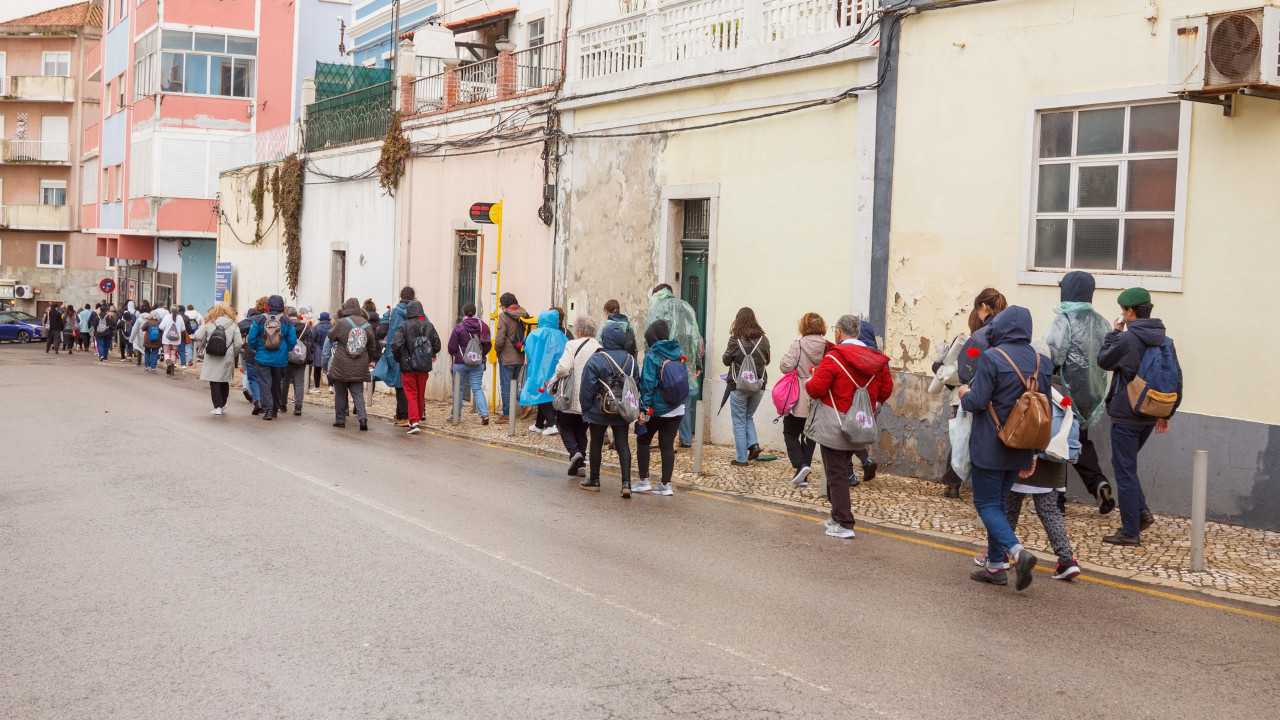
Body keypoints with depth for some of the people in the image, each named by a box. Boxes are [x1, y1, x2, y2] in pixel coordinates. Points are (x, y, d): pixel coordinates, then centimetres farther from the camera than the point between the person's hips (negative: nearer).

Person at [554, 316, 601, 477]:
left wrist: (559, 374, 0)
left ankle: (574, 452, -11)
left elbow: (562, 368, -21)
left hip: (572, 398, -5)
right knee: (581, 431, 18)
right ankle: (579, 464, 14)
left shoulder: (573, 345, -12)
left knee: (565, 427, 13)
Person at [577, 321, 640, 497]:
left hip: (599, 411, -3)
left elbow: (587, 387, -12)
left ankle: (594, 480, 22)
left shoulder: (596, 359, -13)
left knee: (596, 444, 11)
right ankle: (626, 482, -9)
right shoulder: (631, 360, 1)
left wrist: (585, 407, 0)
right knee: (623, 445, 4)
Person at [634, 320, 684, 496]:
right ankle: (666, 484, 7)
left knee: (643, 441, 12)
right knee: (668, 445, 8)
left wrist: (646, 408, -14)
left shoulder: (652, 356, -12)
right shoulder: (677, 354, 5)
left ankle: (644, 480, 12)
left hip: (657, 409, -5)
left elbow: (648, 384, -16)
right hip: (677, 409, 5)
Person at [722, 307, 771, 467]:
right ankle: (753, 444, 3)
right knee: (749, 417, 23)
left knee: (739, 422, 6)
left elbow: (726, 360, -1)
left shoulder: (735, 340, -13)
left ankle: (742, 458, 7)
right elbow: (766, 361, 9)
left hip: (739, 386, -3)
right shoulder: (763, 340, -4)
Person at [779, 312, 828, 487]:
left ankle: (800, 465, -12)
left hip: (798, 400, -4)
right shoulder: (829, 348, -3)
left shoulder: (798, 345, -11)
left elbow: (786, 366, -18)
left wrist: (783, 360, 3)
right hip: (820, 402, 4)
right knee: (809, 436, 13)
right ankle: (803, 477, 12)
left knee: (790, 433, 10)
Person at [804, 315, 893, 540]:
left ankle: (843, 524, 0)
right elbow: (886, 389, 8)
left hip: (834, 428, -7)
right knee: (844, 471, 20)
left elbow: (816, 388, -18)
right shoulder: (875, 359, 4)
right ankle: (839, 516, 26)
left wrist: (808, 381, 4)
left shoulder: (834, 357, -16)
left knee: (836, 474, 0)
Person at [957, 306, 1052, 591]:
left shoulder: (991, 357, -16)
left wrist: (964, 393, 5)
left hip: (990, 448, -7)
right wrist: (1033, 453, 17)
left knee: (986, 503, 1)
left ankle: (1017, 551, -19)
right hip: (1020, 450, 7)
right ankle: (995, 565, 19)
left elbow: (976, 402, -19)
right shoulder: (1040, 362, 6)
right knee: (999, 502, 17)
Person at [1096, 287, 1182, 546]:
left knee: (1125, 471, 1)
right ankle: (1142, 512, 13)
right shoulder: (1166, 341, 4)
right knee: (1125, 466, 23)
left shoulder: (1126, 339, -17)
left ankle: (1130, 532, 5)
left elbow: (1103, 361, -1)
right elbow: (1176, 379, 8)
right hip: (1150, 417, 7)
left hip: (1125, 416, -7)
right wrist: (1166, 413, 16)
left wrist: (1114, 332, 7)